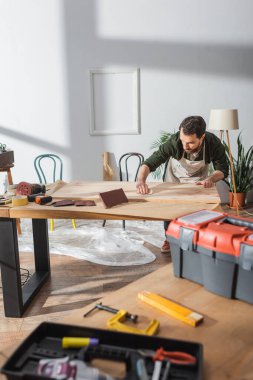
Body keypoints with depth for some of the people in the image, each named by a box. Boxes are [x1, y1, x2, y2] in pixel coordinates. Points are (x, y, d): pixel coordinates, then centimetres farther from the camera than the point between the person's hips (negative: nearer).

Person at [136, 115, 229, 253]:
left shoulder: (213, 143, -34)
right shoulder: (174, 142, -38)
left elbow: (222, 169, -21)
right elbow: (149, 163, -39)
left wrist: (210, 179, -42)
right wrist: (141, 180, -58)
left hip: (198, 181, 1)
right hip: (174, 179, 0)